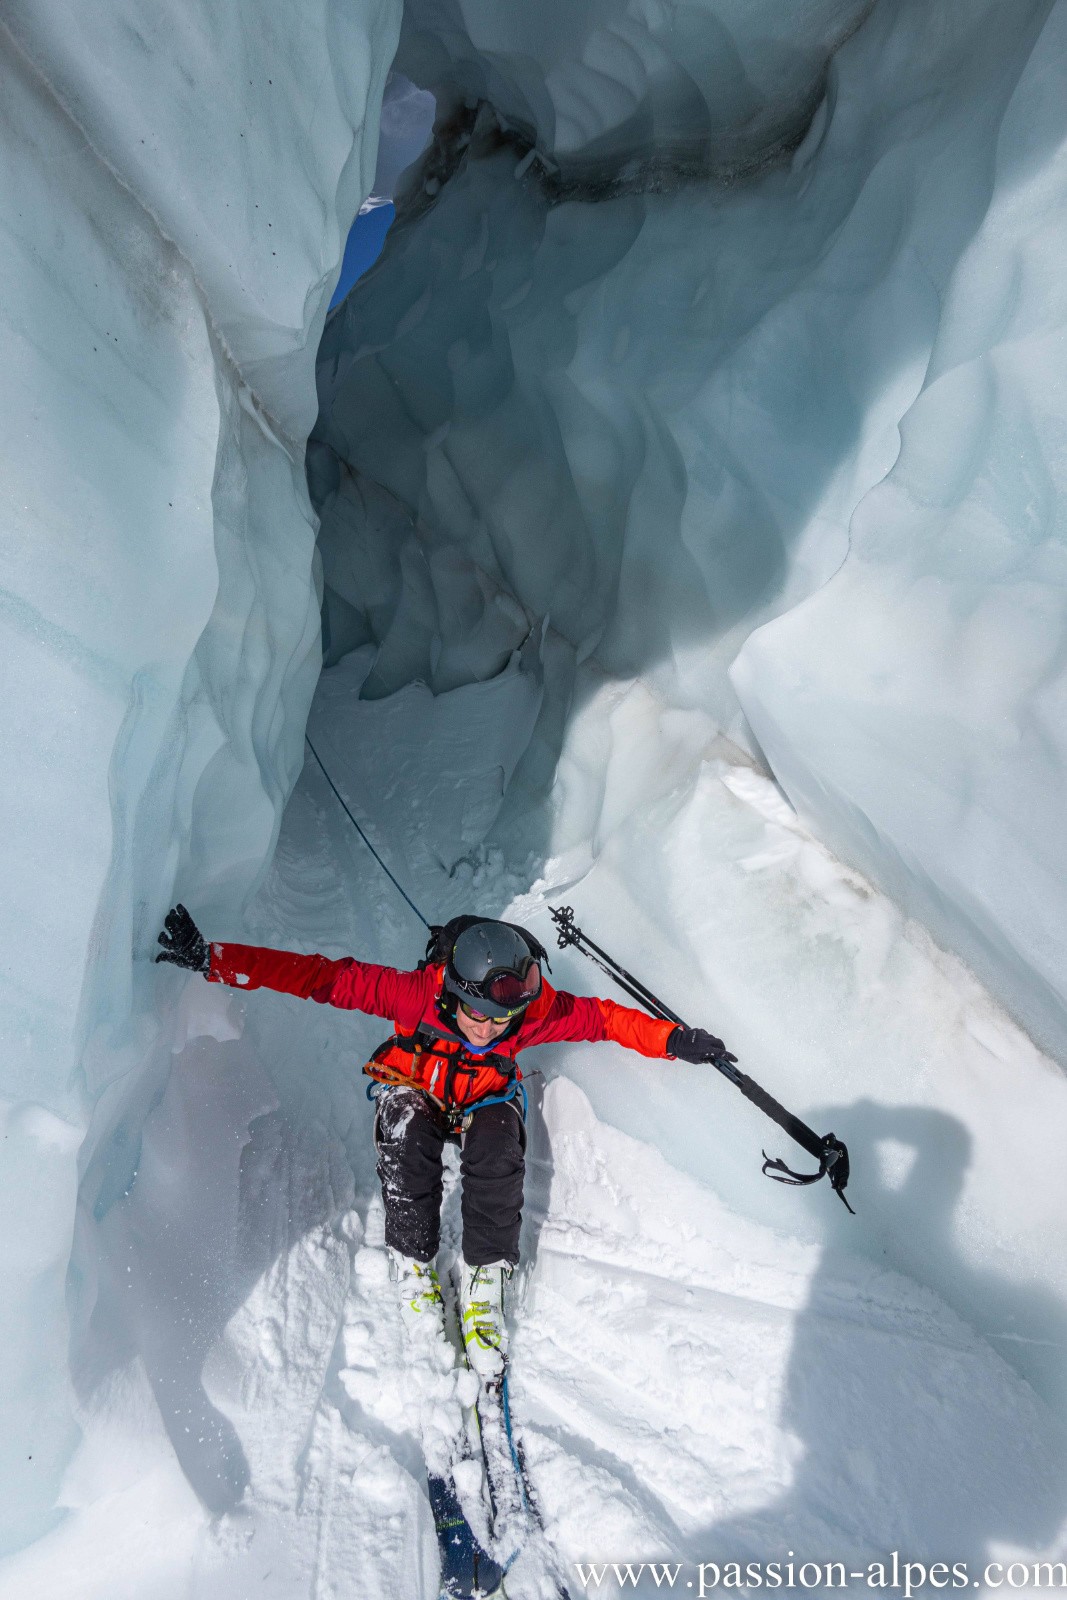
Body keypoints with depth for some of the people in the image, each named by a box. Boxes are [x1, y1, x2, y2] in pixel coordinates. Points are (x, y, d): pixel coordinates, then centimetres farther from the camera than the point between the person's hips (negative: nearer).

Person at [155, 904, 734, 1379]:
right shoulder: (418, 992, -35)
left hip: (487, 1101, 1)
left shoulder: (539, 1010, -29)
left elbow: (604, 1017, -11)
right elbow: (324, 977, -36)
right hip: (415, 1092, -1)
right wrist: (213, 960, -40)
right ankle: (414, 1267, -16)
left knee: (498, 1148, -32)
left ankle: (484, 1281, -18)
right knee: (406, 1134, -35)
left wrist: (673, 1040, -13)